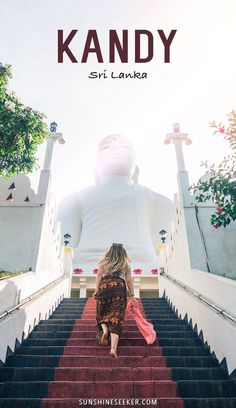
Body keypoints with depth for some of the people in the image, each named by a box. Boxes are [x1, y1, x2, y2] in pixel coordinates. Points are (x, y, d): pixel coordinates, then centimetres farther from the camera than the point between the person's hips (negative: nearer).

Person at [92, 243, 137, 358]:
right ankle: (113, 348, -10)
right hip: (119, 288, 0)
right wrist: (132, 295, 16)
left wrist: (96, 291, 5)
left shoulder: (104, 262, 15)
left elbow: (99, 276, 6)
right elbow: (129, 281, 12)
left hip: (105, 286, 1)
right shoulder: (126, 265, 15)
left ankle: (104, 330, -4)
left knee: (102, 312, 22)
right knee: (116, 317, -2)